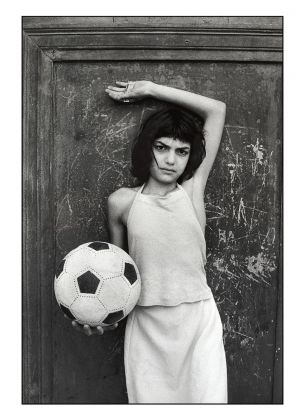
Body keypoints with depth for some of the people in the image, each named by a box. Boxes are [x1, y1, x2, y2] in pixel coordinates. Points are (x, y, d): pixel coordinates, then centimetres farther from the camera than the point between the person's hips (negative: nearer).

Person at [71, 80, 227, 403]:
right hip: (146, 325, 1)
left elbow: (216, 110, -1)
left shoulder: (193, 188, -3)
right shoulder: (121, 202, -1)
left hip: (198, 320, 0)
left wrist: (150, 89, 2)